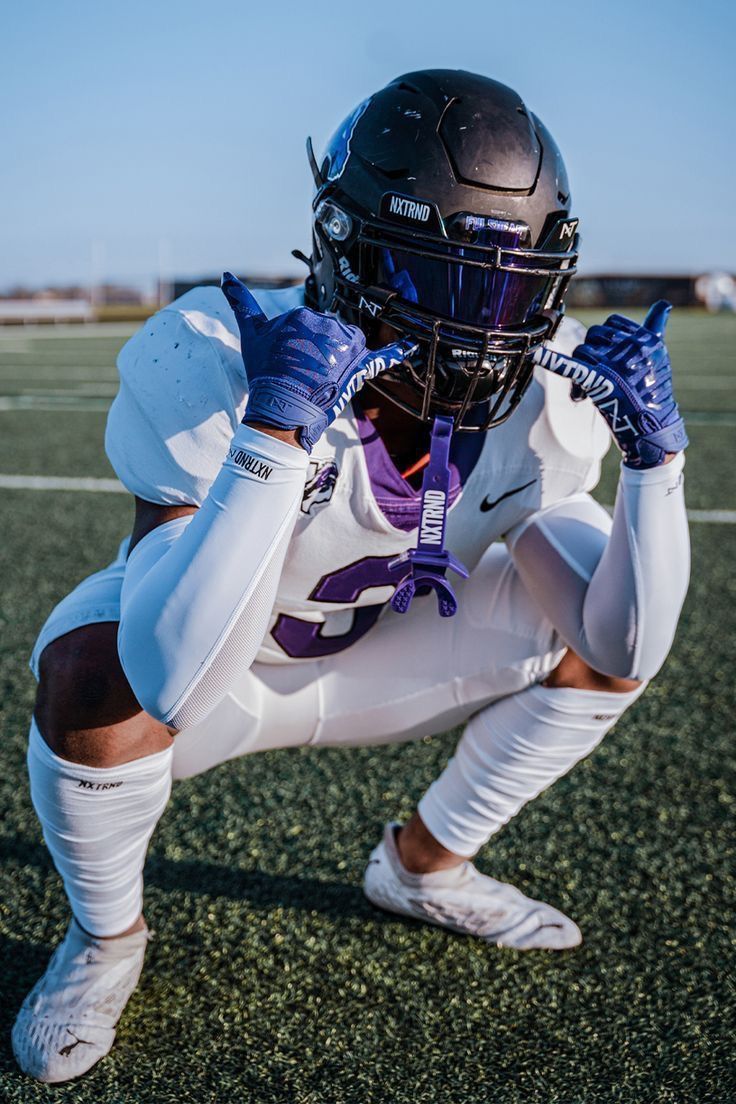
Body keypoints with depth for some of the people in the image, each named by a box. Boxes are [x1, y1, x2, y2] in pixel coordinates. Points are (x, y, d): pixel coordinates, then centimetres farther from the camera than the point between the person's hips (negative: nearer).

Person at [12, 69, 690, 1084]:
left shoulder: (542, 400, -20)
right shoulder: (224, 365, -36)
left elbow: (625, 646, -18)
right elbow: (174, 686, -46)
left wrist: (655, 451, -30)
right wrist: (275, 436, -52)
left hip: (361, 658, 5)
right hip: (204, 668, -4)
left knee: (610, 641, -6)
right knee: (94, 684, -37)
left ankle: (422, 864, 16)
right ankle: (106, 942, -1)